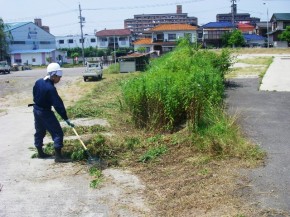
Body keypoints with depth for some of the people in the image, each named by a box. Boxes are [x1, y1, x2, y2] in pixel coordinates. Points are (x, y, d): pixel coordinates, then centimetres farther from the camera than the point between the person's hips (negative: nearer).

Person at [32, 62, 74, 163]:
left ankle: (40, 153, 33)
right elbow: (58, 105, -27)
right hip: (45, 112, -9)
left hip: (36, 109, 9)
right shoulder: (50, 88, -26)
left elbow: (35, 94, 13)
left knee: (39, 132, 20)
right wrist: (66, 119, -24)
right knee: (58, 133, -3)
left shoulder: (38, 82, -2)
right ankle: (58, 156, -3)